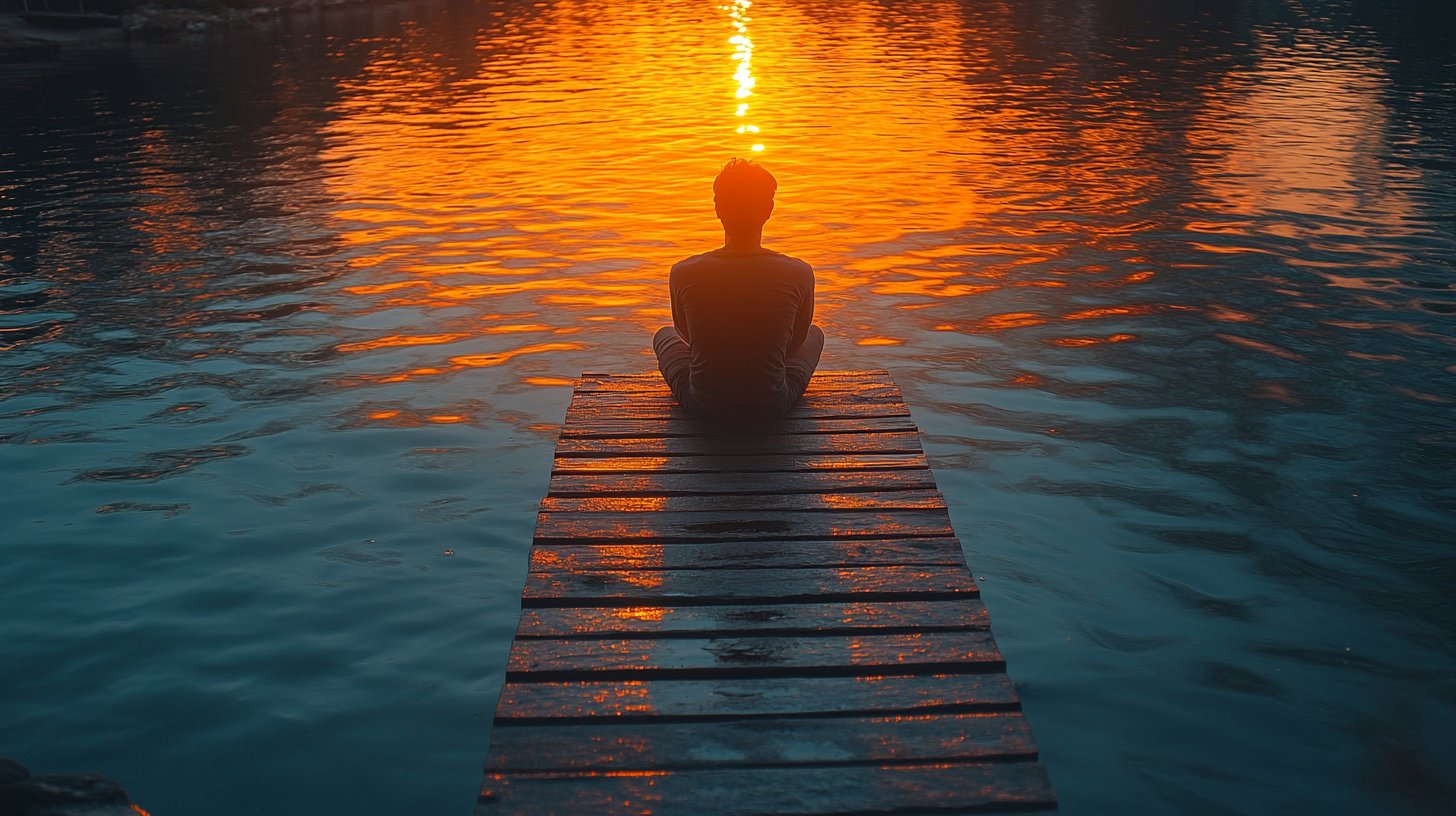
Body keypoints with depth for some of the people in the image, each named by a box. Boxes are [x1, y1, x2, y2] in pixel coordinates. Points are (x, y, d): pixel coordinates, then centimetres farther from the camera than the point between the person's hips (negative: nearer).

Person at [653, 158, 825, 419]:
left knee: (664, 335, 32)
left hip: (703, 405, 0)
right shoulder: (799, 274, -17)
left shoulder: (683, 274, -17)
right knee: (815, 333, 30)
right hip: (772, 405, 0)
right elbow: (796, 340, 2)